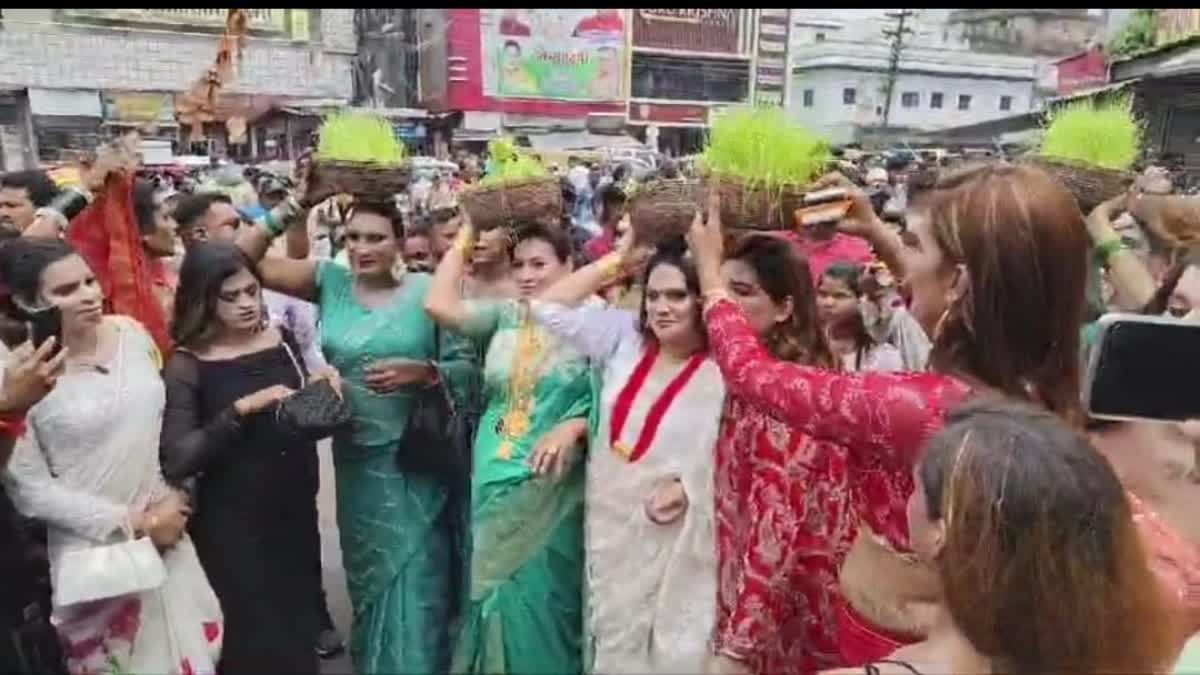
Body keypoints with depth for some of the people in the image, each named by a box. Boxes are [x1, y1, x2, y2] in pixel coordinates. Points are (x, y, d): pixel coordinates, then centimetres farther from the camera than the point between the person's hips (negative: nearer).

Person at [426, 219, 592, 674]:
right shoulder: (504, 316, 4)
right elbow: (438, 305, -9)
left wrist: (572, 427, -27)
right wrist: (464, 238, -3)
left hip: (550, 486, -4)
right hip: (495, 480, 4)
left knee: (540, 595, 9)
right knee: (495, 590, 17)